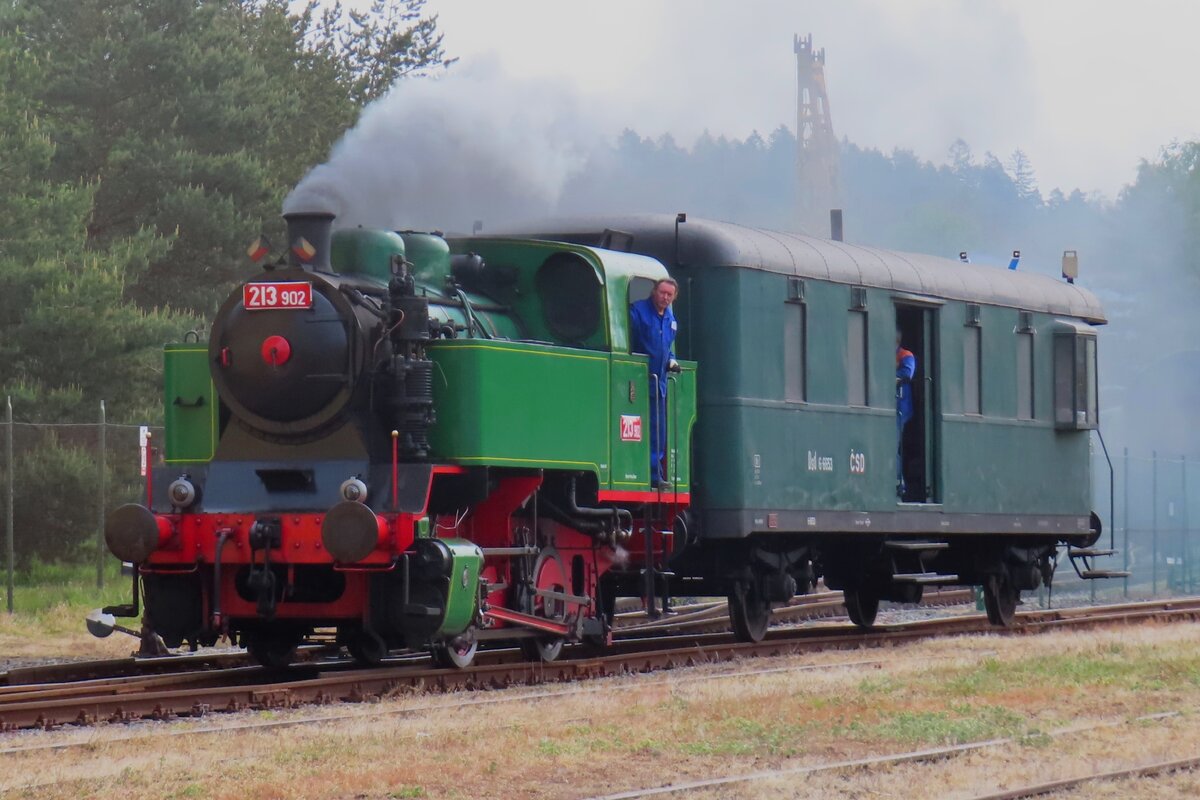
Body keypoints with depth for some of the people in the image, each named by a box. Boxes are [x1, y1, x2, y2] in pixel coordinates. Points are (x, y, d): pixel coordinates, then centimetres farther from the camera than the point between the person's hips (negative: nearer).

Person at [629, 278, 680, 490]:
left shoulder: (670, 319, 14)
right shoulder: (638, 311, -9)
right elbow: (628, 345, -14)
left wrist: (671, 361, 7)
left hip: (658, 383, 7)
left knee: (658, 432, 9)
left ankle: (654, 474, 14)